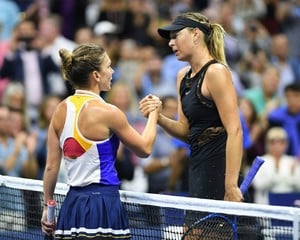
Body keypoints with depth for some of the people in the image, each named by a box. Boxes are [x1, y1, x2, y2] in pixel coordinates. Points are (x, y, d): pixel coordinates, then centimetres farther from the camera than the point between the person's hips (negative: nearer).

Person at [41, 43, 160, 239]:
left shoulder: (61, 110, 6)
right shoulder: (107, 113, -11)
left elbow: (51, 166, 9)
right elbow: (144, 149, 3)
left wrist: (48, 204, 19)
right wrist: (154, 113, 18)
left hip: (72, 203, 7)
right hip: (103, 202, -7)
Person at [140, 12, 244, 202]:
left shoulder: (216, 72, -12)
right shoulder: (183, 76, 14)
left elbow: (234, 131, -17)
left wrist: (231, 186, -23)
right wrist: (159, 118, -3)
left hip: (219, 170, -8)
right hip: (198, 168, 8)